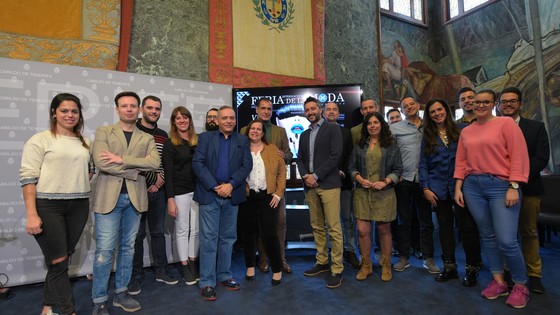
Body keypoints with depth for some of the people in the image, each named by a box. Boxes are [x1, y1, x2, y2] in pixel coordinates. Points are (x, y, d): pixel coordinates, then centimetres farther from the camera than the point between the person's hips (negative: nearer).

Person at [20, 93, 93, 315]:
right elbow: (27, 177, -9)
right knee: (58, 261, 0)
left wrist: (79, 186, 6)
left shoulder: (85, 143, 12)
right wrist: (31, 214, -15)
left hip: (79, 206, 5)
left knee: (63, 258, 13)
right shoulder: (39, 140, -4)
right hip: (48, 206, -5)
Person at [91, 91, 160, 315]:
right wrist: (135, 168, -11)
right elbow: (100, 162, -12)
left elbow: (155, 163, -8)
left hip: (135, 198, 3)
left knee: (127, 247, 12)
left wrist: (122, 159, -14)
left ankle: (121, 293, 27)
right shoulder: (103, 132, 4)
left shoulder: (147, 138, 10)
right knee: (104, 250, 0)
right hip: (109, 197, -3)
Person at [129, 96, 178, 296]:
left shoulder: (163, 135, 11)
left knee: (158, 232, 12)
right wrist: (154, 179, -9)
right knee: (137, 234, 5)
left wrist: (160, 181, -3)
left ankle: (161, 271, 25)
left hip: (157, 191, 4)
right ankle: (136, 276, 19)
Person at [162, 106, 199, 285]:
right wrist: (170, 199, -10)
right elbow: (168, 173, -5)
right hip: (179, 191, -3)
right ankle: (185, 266, 19)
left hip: (197, 190, 3)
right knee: (182, 229, 6)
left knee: (195, 229, 9)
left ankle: (193, 262, 24)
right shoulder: (170, 144, -2)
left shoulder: (198, 141, 8)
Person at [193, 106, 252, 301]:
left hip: (232, 196, 3)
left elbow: (247, 165, -1)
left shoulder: (242, 141, 10)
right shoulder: (205, 137, 5)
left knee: (228, 238, 11)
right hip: (209, 195, -2)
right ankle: (207, 282, 10)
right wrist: (215, 187, -14)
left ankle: (224, 276, 25)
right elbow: (197, 163, -5)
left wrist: (231, 184, -15)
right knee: (209, 239, 0)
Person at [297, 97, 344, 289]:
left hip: (328, 185, -6)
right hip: (310, 186, 6)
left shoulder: (332, 129, 1)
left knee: (334, 228, -5)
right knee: (317, 227, 12)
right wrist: (305, 176, -5)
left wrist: (315, 175, -13)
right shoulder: (304, 135, 19)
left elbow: (335, 155, -10)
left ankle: (337, 269, 5)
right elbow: (300, 159, 15)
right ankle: (322, 262, 24)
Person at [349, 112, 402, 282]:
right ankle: (366, 265, 18)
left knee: (384, 230, 8)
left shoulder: (391, 145, 4)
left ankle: (386, 265, 27)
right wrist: (360, 179, -9)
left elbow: (398, 169, 1)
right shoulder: (359, 145, 9)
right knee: (362, 230, -2)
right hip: (362, 193, 1)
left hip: (384, 193, -1)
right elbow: (352, 167, 9)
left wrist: (384, 182, -13)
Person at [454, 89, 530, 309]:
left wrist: (514, 187, -13)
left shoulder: (506, 123, -1)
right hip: (472, 186, 5)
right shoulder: (466, 131, 12)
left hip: (501, 185, -4)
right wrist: (458, 188, 6)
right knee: (487, 236, 11)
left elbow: (519, 156, -7)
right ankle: (498, 281, 25)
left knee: (506, 240, -7)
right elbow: (461, 162, 11)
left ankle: (521, 285, 16)